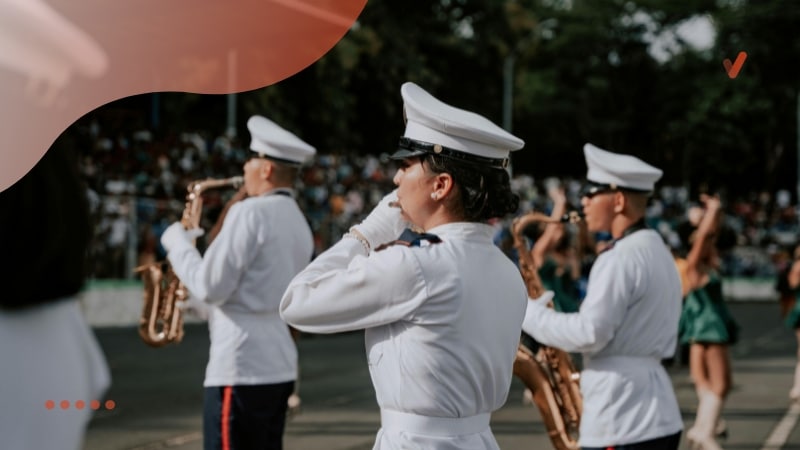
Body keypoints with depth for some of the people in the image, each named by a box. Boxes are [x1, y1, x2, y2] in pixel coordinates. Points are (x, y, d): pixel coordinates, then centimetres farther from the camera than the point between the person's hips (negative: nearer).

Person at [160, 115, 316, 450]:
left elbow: (210, 287, -14)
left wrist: (179, 243, 0)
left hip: (240, 367, -9)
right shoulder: (298, 222, 15)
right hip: (278, 365, 9)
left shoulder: (251, 212, -13)